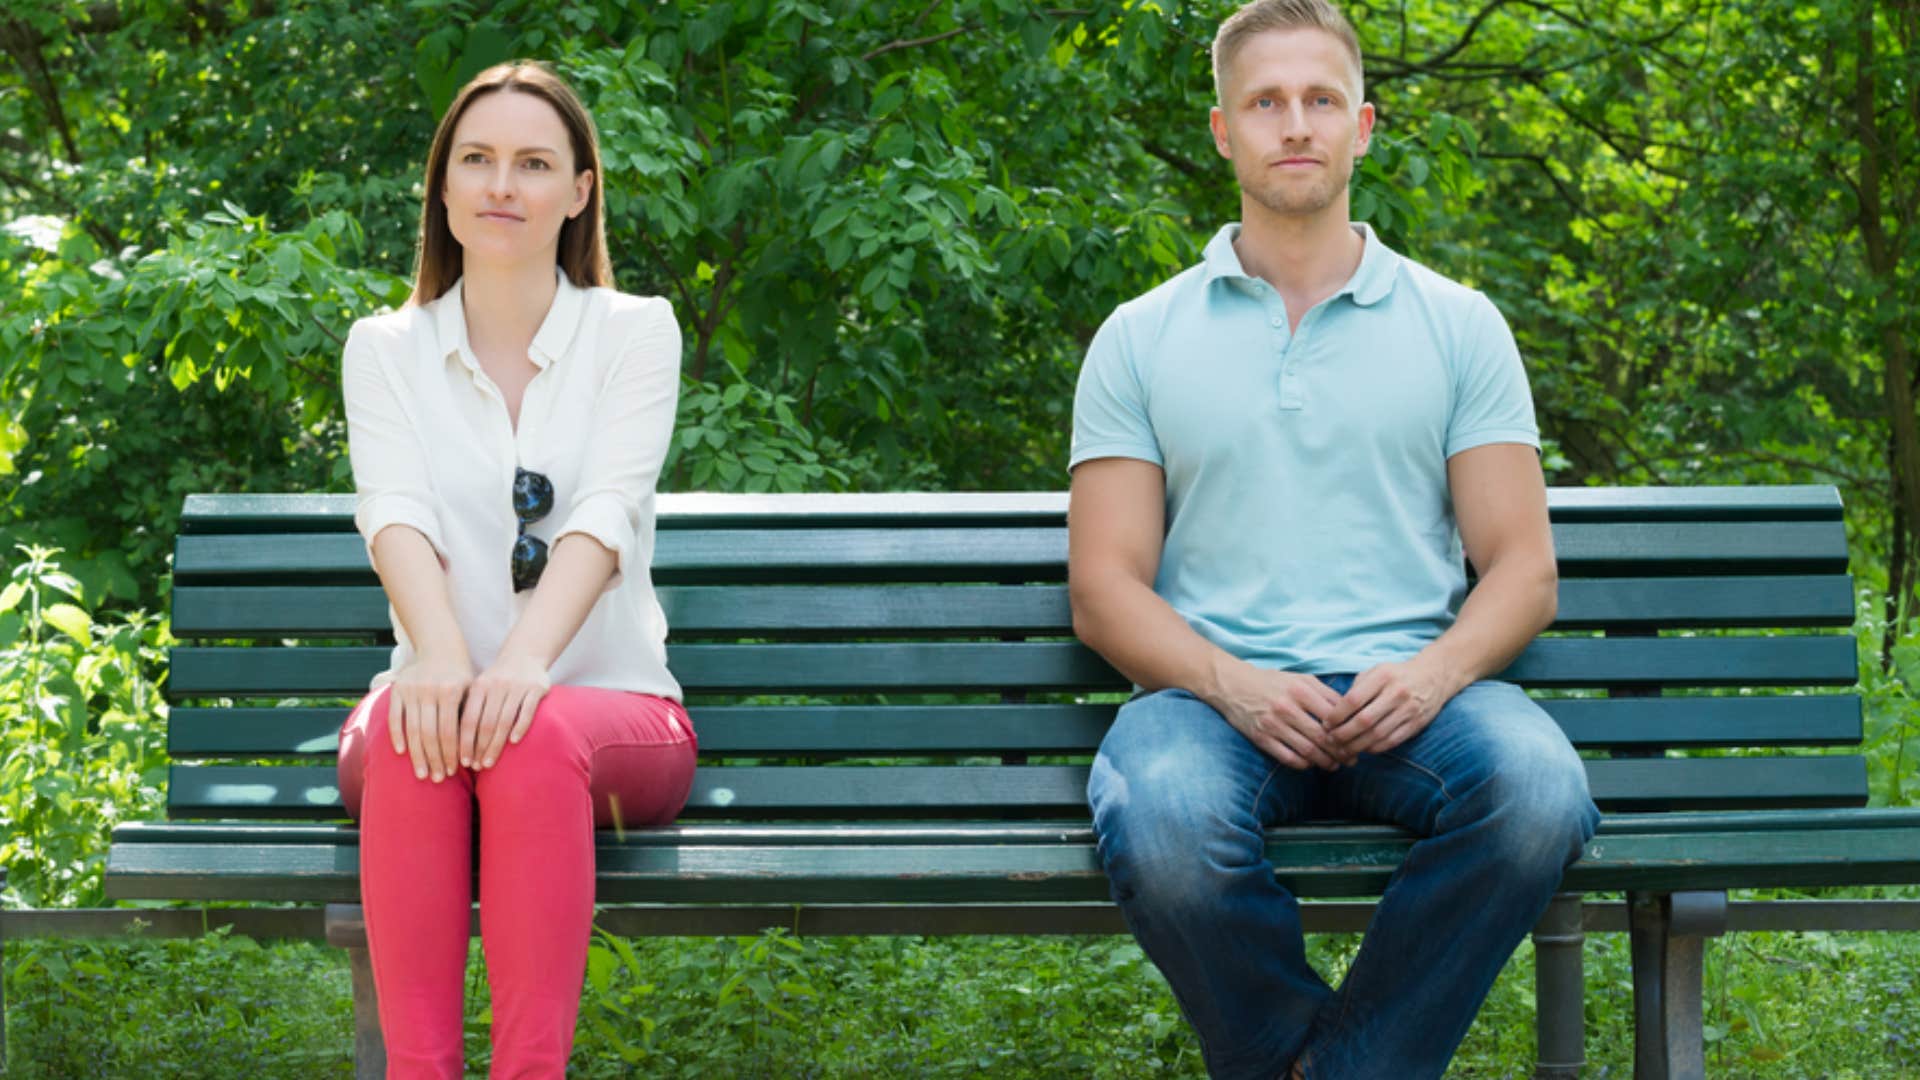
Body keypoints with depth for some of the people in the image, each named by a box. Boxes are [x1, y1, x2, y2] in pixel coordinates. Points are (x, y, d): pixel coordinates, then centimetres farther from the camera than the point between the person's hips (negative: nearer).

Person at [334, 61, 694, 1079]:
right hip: (441, 689, 1)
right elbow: (396, 513, -9)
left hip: (613, 704, -1)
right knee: (407, 733, -34)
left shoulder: (634, 331, 5)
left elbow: (606, 512, -12)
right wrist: (442, 659, -31)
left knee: (540, 736, -36)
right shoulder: (385, 347, 10)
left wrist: (525, 661, -32)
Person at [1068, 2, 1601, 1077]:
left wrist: (1435, 672, -13)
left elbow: (1523, 569, 8)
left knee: (1540, 788, -33)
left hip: (1406, 692, 1)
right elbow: (1106, 586, 6)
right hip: (1216, 690, -1)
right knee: (1161, 821, -36)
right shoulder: (1141, 338, 12)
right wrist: (1229, 683, -14)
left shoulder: (1459, 325, 14)